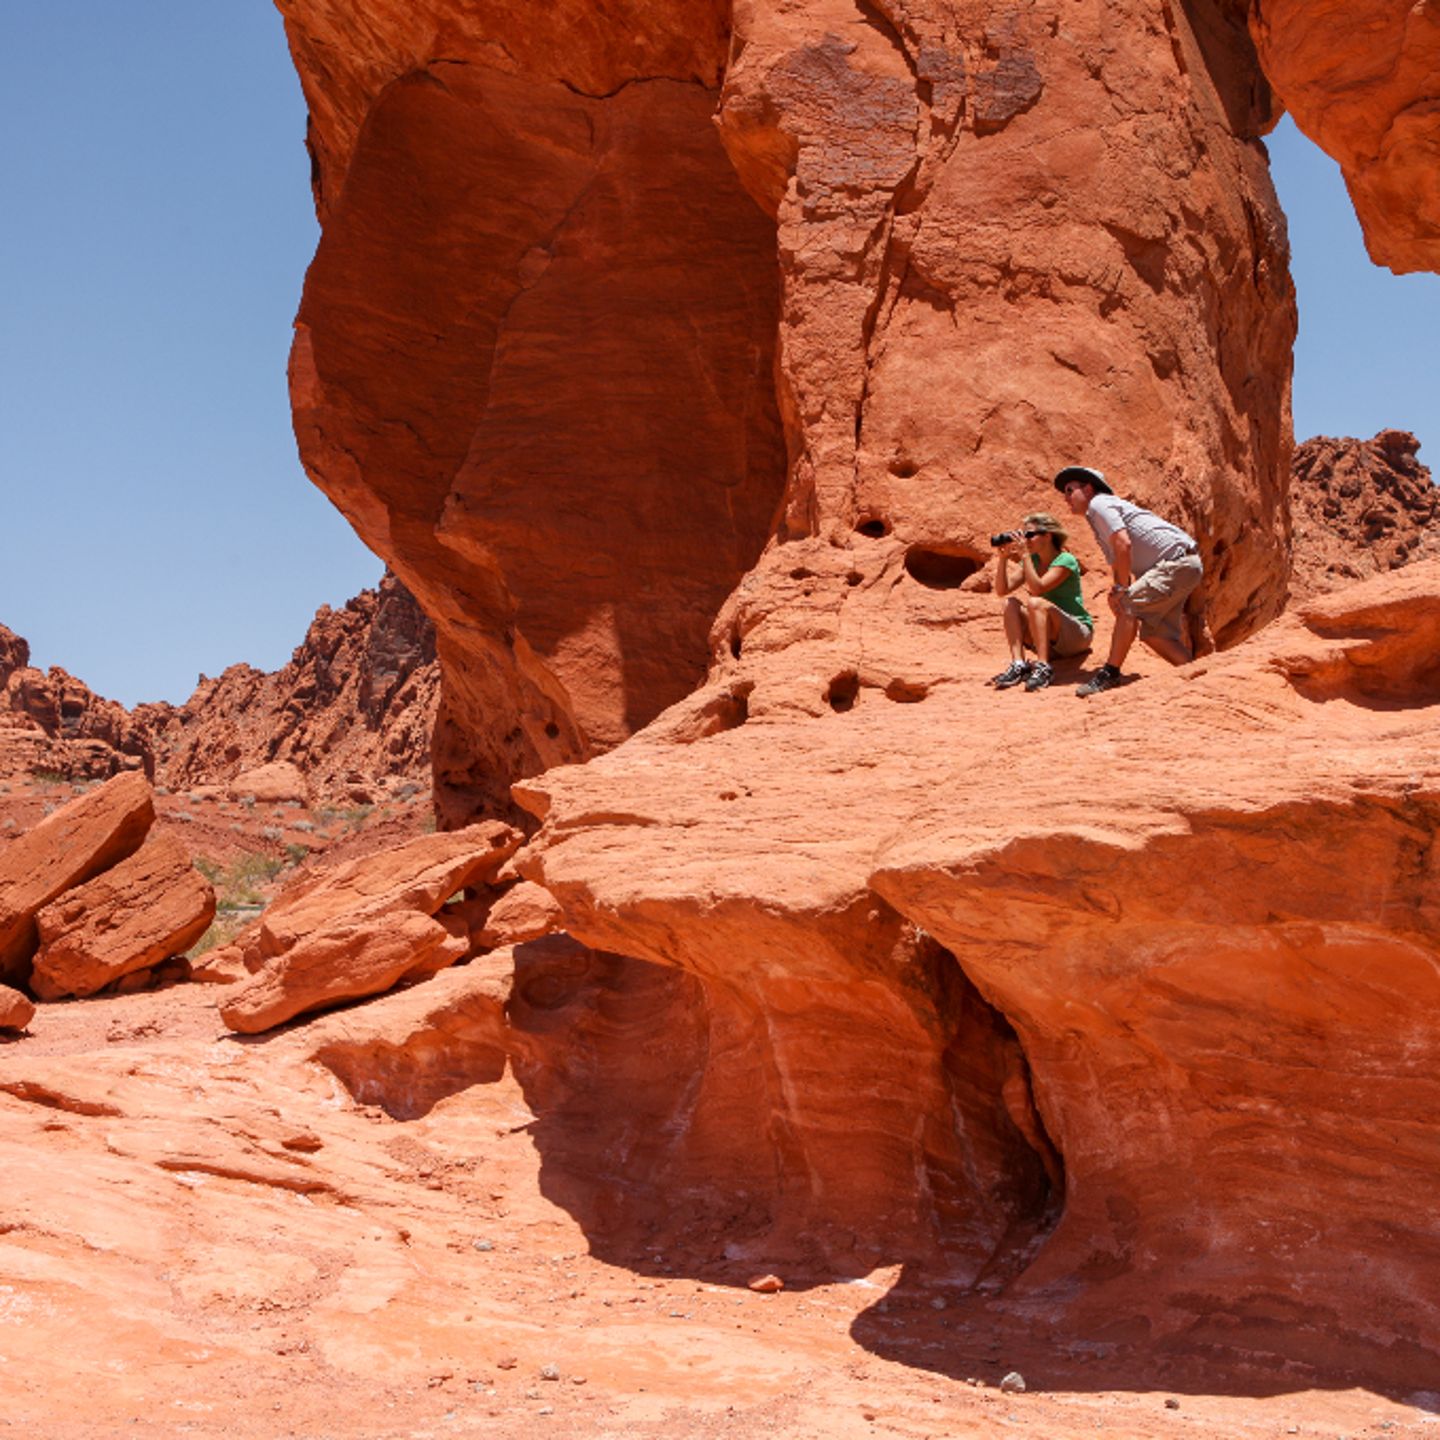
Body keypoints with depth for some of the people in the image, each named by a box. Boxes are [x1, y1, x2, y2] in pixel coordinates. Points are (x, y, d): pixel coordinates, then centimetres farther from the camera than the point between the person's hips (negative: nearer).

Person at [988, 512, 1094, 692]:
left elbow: (1038, 588, -28)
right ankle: (1018, 664, -24)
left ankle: (1043, 668, -35)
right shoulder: (1033, 561, 7)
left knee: (1036, 603, -31)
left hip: (1079, 634, -7)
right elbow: (1002, 590, -2)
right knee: (1011, 603, -13)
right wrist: (1004, 557, -11)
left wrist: (1024, 555, -27)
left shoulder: (1065, 561, -13)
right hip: (1051, 640, 7)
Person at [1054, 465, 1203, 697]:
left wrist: (1123, 589, -16)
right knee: (1153, 632, 7)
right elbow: (1117, 562, 23)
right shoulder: (1097, 521, 23)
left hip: (1178, 561, -10)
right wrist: (1117, 588, 3)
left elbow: (1123, 544, -20)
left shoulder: (1099, 504, -7)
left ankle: (1110, 673, -19)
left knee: (1130, 605, -18)